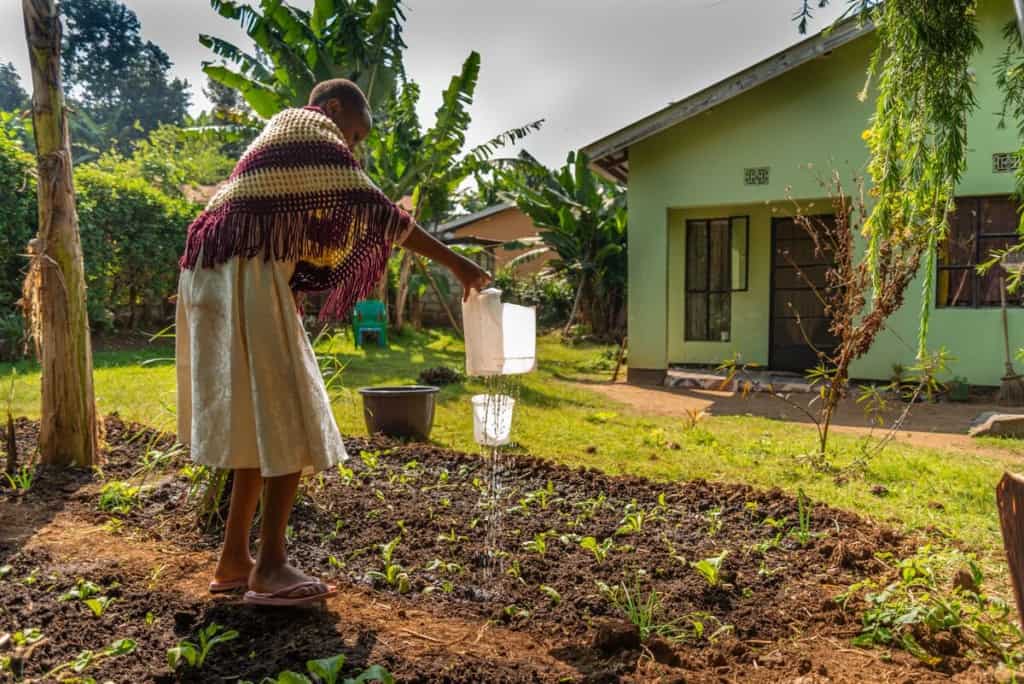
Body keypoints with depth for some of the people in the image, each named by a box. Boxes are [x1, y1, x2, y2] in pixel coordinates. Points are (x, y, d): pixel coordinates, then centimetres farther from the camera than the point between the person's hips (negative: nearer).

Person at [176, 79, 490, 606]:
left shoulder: (277, 143, 29)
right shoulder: (310, 130, 0)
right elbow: (370, 207, -9)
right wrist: (453, 262, -8)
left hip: (225, 279, 10)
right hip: (245, 279, -10)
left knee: (262, 423, 10)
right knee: (288, 423, -8)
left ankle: (234, 558, 14)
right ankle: (270, 568, -5)